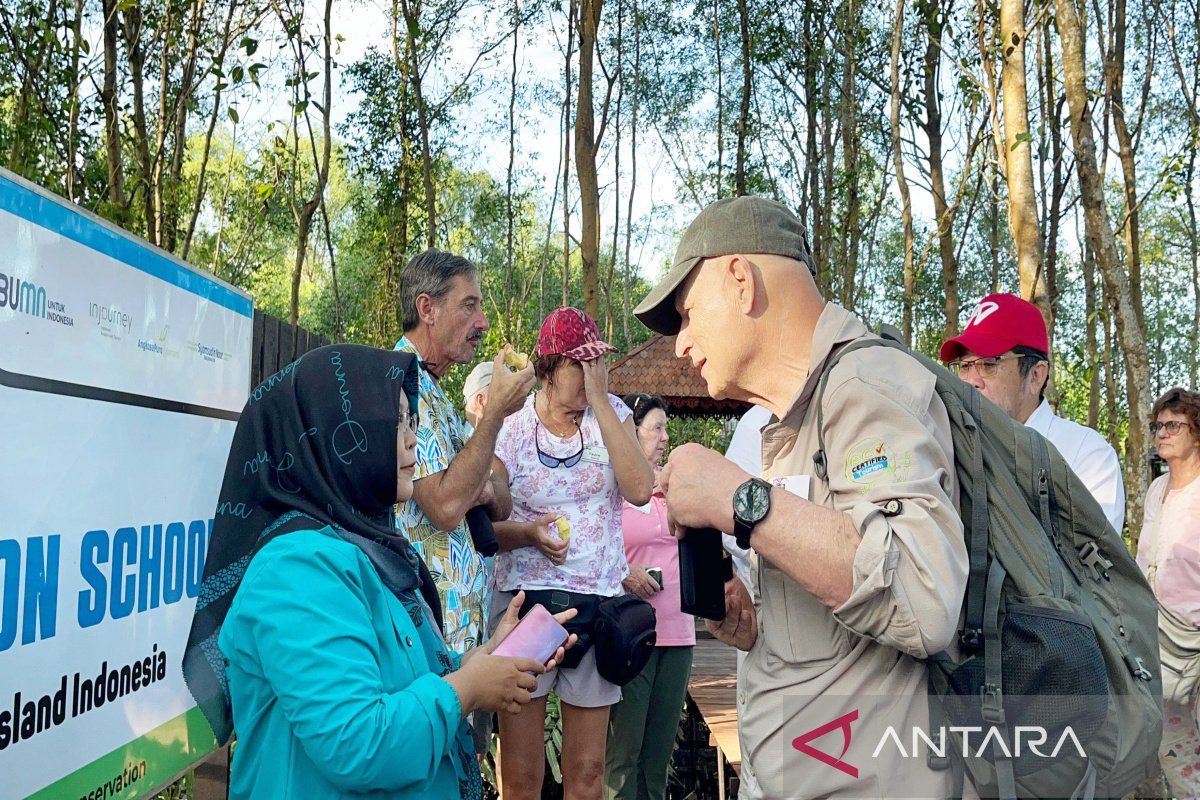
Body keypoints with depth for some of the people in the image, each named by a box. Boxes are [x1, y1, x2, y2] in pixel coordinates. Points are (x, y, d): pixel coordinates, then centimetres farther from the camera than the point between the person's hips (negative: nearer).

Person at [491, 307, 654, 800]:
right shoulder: (510, 426, 0)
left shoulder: (611, 413, 4)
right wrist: (528, 533, -20)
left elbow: (639, 490, -14)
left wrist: (599, 398, -14)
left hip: (599, 602, 2)